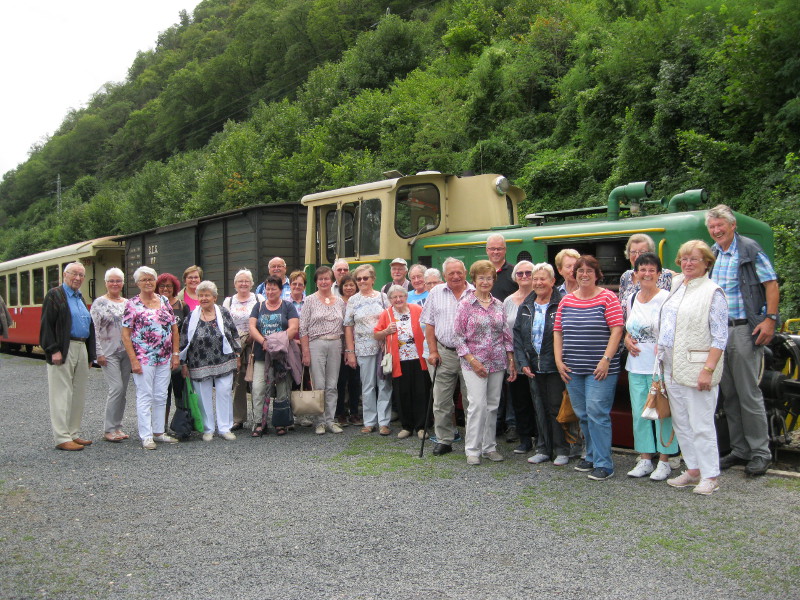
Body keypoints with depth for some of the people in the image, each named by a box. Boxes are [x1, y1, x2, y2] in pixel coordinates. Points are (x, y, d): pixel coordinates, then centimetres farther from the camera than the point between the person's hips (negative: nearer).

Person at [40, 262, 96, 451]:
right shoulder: (55, 295, -4)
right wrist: (54, 350, -19)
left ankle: (74, 434, 19)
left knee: (78, 395, 11)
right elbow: (46, 324, -11)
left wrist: (90, 355, 15)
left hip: (81, 349, 8)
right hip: (63, 350, -8)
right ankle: (62, 438, -3)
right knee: (62, 394, -5)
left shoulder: (80, 298, 19)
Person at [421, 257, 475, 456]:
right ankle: (444, 440, 15)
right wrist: (433, 351, 2)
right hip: (444, 353, 2)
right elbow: (430, 324, 9)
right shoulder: (436, 293, 8)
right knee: (441, 402, 4)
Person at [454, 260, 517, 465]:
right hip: (474, 362, -4)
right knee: (477, 404, -10)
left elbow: (507, 335, 12)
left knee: (493, 405, 8)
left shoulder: (499, 305, 10)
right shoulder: (466, 304, -3)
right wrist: (472, 360, -12)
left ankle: (489, 447, 19)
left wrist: (511, 361, 7)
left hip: (498, 363, 4)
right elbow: (458, 335, -6)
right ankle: (472, 450, 0)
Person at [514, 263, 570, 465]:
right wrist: (523, 363, 1)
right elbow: (517, 336, 10)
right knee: (539, 409, 11)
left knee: (556, 408, 0)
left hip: (555, 367, -5)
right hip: (533, 368, 5)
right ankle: (543, 449, 20)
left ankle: (561, 451, 12)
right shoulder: (525, 308, 10)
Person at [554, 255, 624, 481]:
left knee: (597, 413, -9)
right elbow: (558, 331, 13)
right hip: (572, 369, 6)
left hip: (600, 369, -5)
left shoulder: (607, 298, -3)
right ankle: (592, 456, 25)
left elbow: (617, 330, -9)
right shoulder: (566, 300, 11)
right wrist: (558, 360, 4)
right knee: (582, 414, 11)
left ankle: (603, 464, -1)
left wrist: (606, 359, -16)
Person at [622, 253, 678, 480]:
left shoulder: (666, 298, -8)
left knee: (662, 412, -1)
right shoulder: (631, 299, 11)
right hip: (636, 366, 6)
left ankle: (664, 462, 9)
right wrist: (627, 339, 3)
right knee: (639, 414, 9)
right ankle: (645, 459, 20)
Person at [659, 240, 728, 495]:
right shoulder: (676, 286, 14)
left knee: (701, 424, -3)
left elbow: (720, 337, -12)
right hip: (671, 367, 8)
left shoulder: (713, 292, -8)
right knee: (681, 423, 12)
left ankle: (710, 476, 6)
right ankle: (693, 470, 23)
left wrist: (708, 370, -18)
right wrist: (661, 346, 14)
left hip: (696, 368, -8)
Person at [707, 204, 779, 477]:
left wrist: (770, 319, -15)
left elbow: (771, 283, -7)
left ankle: (760, 453, 5)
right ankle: (740, 450, 19)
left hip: (744, 330, -6)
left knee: (749, 393, -4)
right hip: (719, 330, 6)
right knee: (729, 394, 9)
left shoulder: (750, 250, -5)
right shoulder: (711, 254, 13)